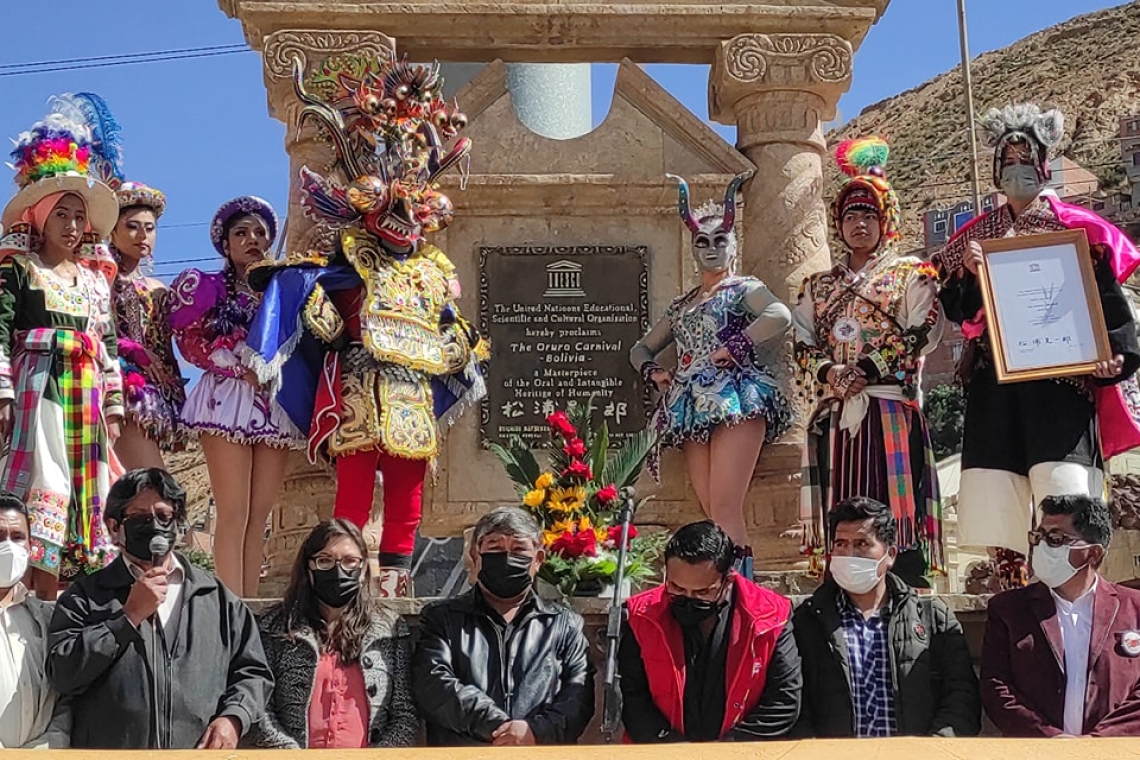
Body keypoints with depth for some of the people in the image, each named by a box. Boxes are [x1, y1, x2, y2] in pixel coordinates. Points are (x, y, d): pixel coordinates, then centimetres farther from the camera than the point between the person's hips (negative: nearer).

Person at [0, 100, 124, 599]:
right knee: (45, 486, -11)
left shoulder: (96, 277, 19)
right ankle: (44, 593, -14)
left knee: (87, 487, 2)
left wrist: (114, 403, 12)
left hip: (87, 394, 5)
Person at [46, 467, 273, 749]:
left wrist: (233, 718, -8)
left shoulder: (217, 598, 10)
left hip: (200, 750, 2)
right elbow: (62, 675, -8)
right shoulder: (85, 596, 4)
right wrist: (129, 617, -11)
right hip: (110, 748, -2)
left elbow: (252, 671, 10)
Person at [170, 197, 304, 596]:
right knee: (234, 515, -12)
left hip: (277, 404, 4)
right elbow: (191, 341, -2)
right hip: (228, 398, -4)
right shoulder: (207, 287, 10)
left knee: (259, 518, 2)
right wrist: (242, 366, -14)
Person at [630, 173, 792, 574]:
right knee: (713, 512, 0)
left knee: (724, 509, -18)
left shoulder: (744, 287, 7)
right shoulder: (680, 306, 25)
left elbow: (780, 316, -15)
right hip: (693, 407, 7)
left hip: (735, 400, -6)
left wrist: (735, 348, -15)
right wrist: (653, 372, 12)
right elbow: (641, 348, 33)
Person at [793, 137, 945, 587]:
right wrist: (829, 372, -8)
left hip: (889, 406, -4)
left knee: (894, 505, -11)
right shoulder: (819, 286, 22)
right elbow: (802, 344, 13)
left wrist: (868, 370, -13)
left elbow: (923, 333, -5)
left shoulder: (910, 274, 9)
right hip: (835, 411, 4)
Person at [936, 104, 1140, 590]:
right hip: (994, 383, 3)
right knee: (998, 507, -2)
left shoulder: (1075, 228, 9)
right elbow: (955, 310, 10)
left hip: (1060, 380, -3)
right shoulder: (977, 234, 17)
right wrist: (965, 271, -9)